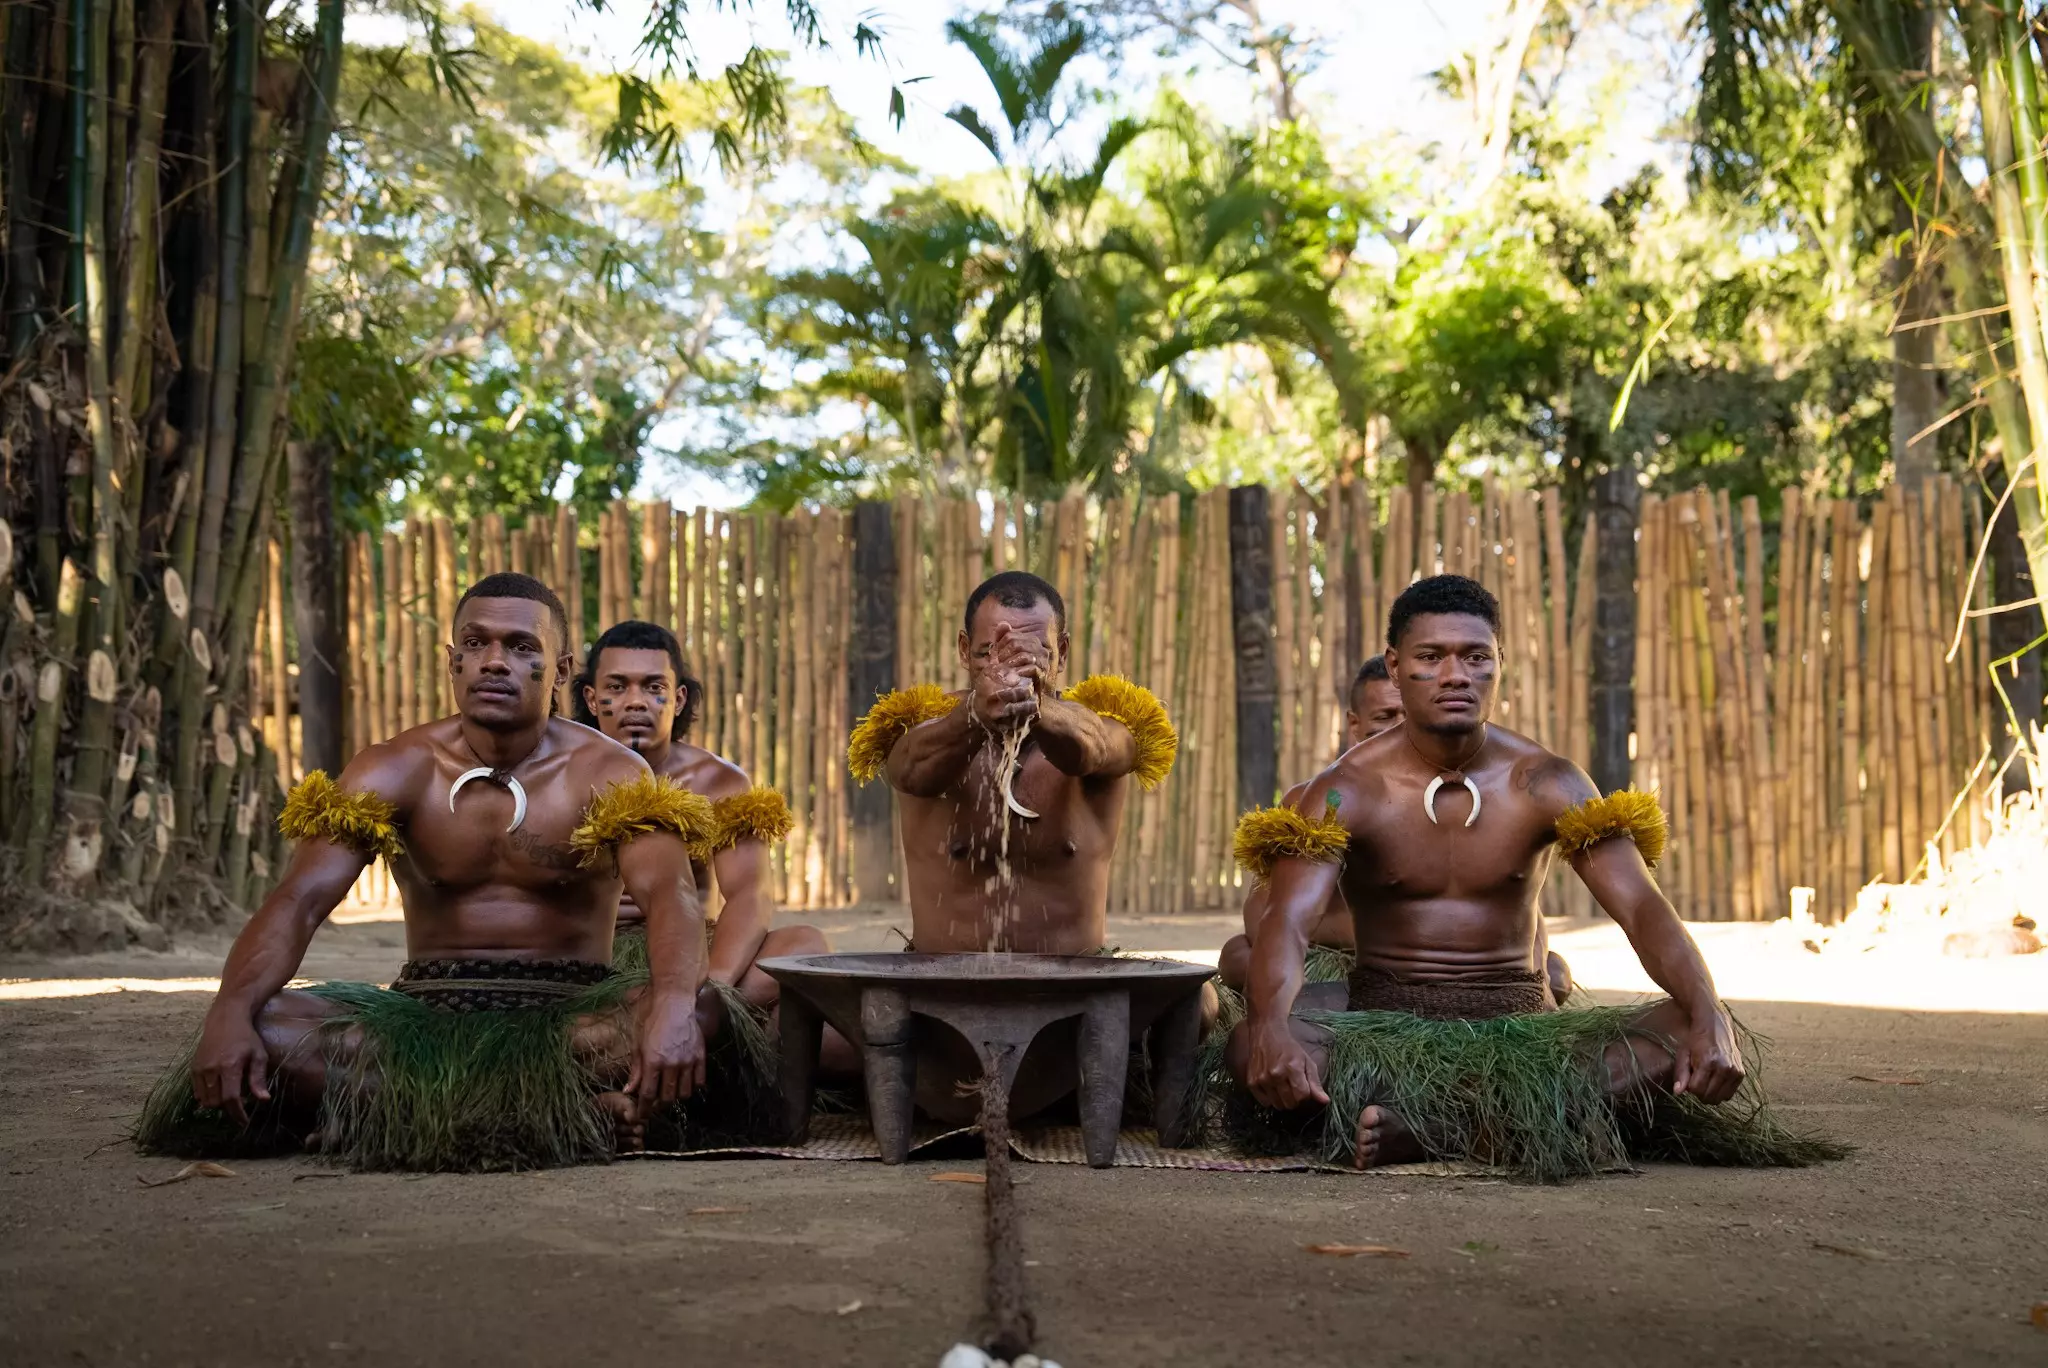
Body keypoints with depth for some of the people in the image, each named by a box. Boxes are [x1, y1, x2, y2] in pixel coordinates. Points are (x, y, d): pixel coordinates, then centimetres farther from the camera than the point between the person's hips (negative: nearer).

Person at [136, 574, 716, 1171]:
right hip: (428, 1010, 2)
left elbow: (670, 896, -21)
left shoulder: (608, 774, -4)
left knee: (699, 1006, -34)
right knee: (263, 1027, -26)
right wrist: (230, 1013, -33)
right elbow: (298, 900, -12)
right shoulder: (395, 771, 0)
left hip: (567, 1015, -2)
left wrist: (675, 1008, -45)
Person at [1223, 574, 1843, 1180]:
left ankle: (1424, 1125, -33)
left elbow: (1642, 907, -11)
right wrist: (1271, 1028, -44)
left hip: (1520, 1021, 2)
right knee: (1249, 1048, -33)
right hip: (1385, 1018, -2)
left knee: (1684, 1034, -25)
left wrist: (1709, 1018, -31)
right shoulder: (1348, 791, -6)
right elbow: (1289, 921, -21)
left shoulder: (1545, 783, 0)